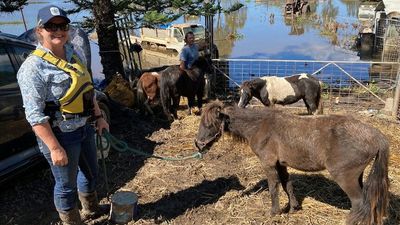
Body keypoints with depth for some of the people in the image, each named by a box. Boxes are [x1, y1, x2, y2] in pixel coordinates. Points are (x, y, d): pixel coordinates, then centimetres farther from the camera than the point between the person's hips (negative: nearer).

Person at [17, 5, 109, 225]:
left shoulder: (74, 54, 4)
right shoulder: (34, 67, -20)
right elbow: (34, 114, -23)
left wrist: (99, 117, 14)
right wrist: (55, 148, -24)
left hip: (85, 128, 8)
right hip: (61, 136, -8)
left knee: (90, 172, 25)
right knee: (66, 184, 9)